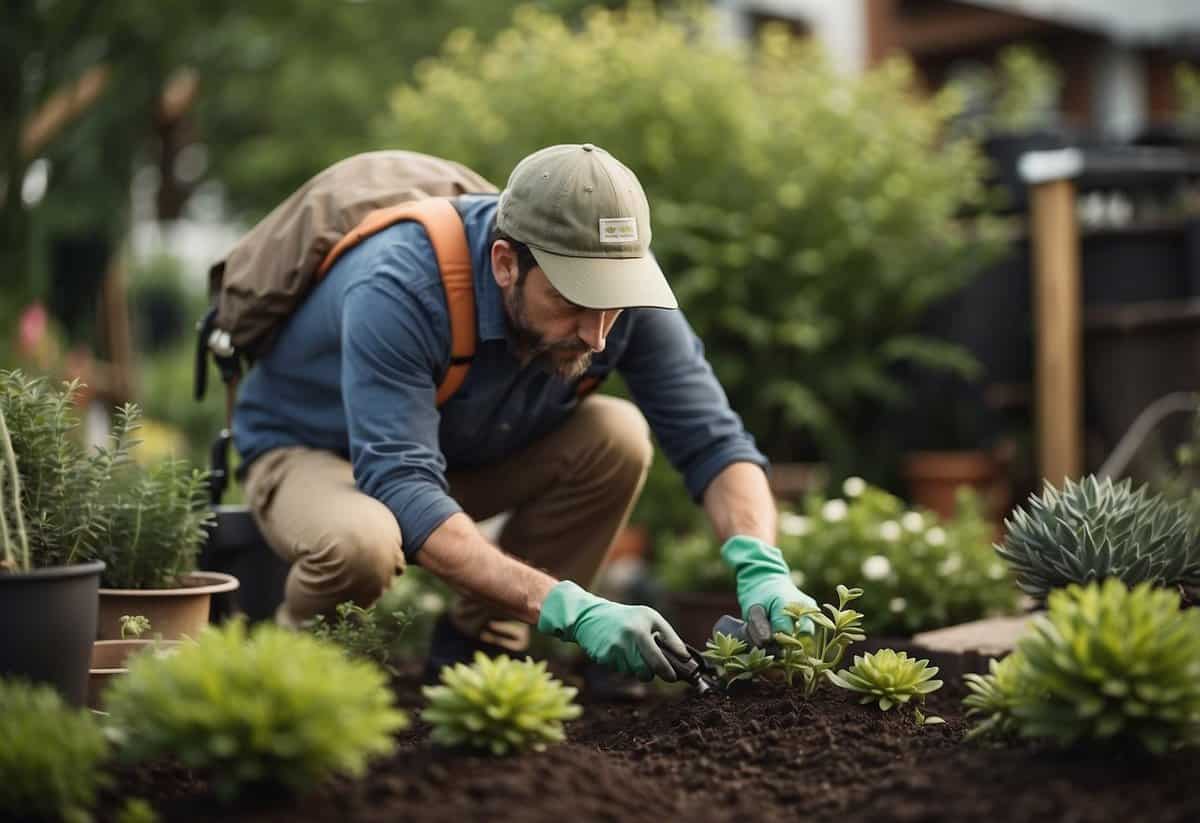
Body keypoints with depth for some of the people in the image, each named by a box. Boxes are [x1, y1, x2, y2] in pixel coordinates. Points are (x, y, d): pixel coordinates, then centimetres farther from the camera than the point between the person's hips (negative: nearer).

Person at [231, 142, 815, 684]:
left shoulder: (615, 276, -22)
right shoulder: (399, 290, -37)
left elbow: (712, 439, -19)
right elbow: (402, 490, -44)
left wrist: (761, 567, -38)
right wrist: (568, 609, -51)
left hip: (467, 452, 5)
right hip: (310, 452, -5)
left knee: (618, 438, -21)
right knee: (363, 542, -40)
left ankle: (475, 647, -5)